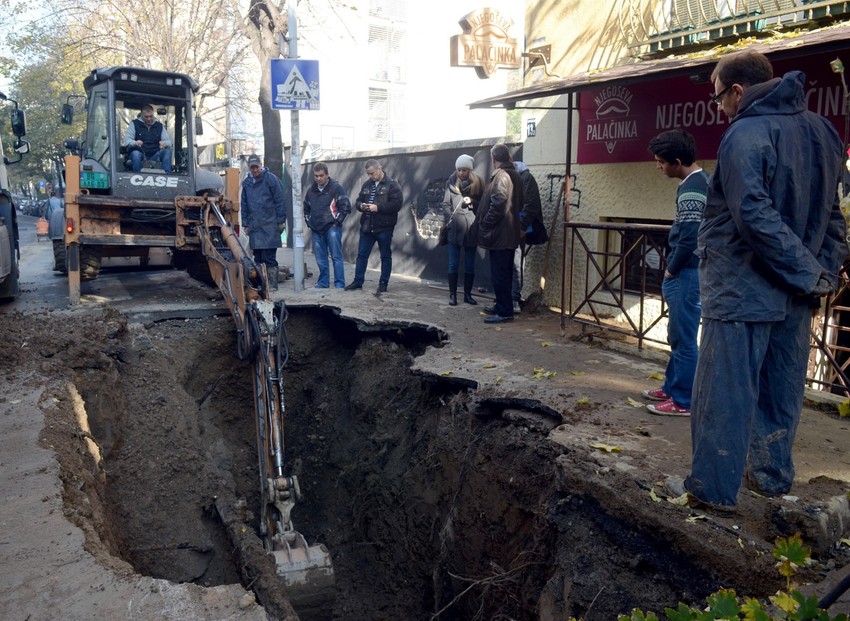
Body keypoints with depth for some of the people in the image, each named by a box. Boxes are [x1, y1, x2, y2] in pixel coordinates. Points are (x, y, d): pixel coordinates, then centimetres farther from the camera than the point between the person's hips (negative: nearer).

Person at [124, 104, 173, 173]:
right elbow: (127, 140, -2)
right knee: (135, 153, -36)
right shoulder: (134, 124, 6)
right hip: (140, 154, -2)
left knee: (167, 151, -24)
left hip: (154, 156, 2)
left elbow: (168, 141, 9)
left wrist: (165, 143, -19)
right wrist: (135, 143, -28)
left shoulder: (160, 126, 15)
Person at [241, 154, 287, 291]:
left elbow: (280, 201, -4)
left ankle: (272, 284, 0)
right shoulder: (246, 183, 13)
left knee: (269, 257, -6)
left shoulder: (271, 179, -3)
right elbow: (244, 205, 19)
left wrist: (281, 221, -7)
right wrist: (245, 224, 14)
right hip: (254, 226, 5)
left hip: (269, 225, -5)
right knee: (258, 257, 9)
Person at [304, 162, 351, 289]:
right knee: (321, 259, 8)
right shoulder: (311, 190, 13)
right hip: (316, 230, 5)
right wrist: (309, 223, 14)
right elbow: (306, 208, 26)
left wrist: (336, 221, -8)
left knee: (336, 257, -5)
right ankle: (322, 283, 17)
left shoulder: (336, 188, -3)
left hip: (332, 228, -5)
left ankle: (339, 284, -2)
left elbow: (346, 206, -8)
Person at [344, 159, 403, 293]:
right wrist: (361, 205, -6)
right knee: (362, 255, 9)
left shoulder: (392, 184, -7)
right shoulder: (367, 184, 12)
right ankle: (358, 281, 18)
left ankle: (383, 283, 14)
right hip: (367, 227, 6)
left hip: (384, 228, -6)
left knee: (385, 256, 5)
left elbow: (397, 204, -17)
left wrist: (378, 207, -22)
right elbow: (358, 201, 19)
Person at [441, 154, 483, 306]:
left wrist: (472, 201, -10)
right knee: (453, 264, 1)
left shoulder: (478, 183, 5)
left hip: (471, 230, 1)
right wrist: (450, 221, -12)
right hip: (454, 230, -1)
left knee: (470, 265, 8)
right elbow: (445, 204, 2)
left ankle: (468, 294, 17)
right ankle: (452, 295, 7)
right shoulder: (451, 183, 5)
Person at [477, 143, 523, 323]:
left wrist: (485, 224, -15)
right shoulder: (514, 175, 15)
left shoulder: (501, 175, -15)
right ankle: (502, 306, 27)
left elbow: (497, 204, -24)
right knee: (504, 273, 17)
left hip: (499, 233, -10)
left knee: (499, 274, -6)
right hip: (508, 232, 10)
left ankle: (505, 311, -3)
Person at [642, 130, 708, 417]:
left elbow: (689, 239, -24)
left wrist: (671, 271, -10)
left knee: (683, 338, -2)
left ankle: (683, 401, 7)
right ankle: (672, 386, 31)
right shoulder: (700, 180, 13)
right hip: (686, 271, 11)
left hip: (686, 273, -11)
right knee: (677, 335, 19)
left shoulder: (691, 189, -19)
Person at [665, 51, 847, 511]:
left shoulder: (746, 134, -15)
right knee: (781, 389, 17)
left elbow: (753, 216, -24)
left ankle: (712, 488, 9)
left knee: (724, 391, 1)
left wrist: (806, 272, -17)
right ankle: (771, 473, 29)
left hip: (742, 290, -8)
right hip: (795, 296, 8)